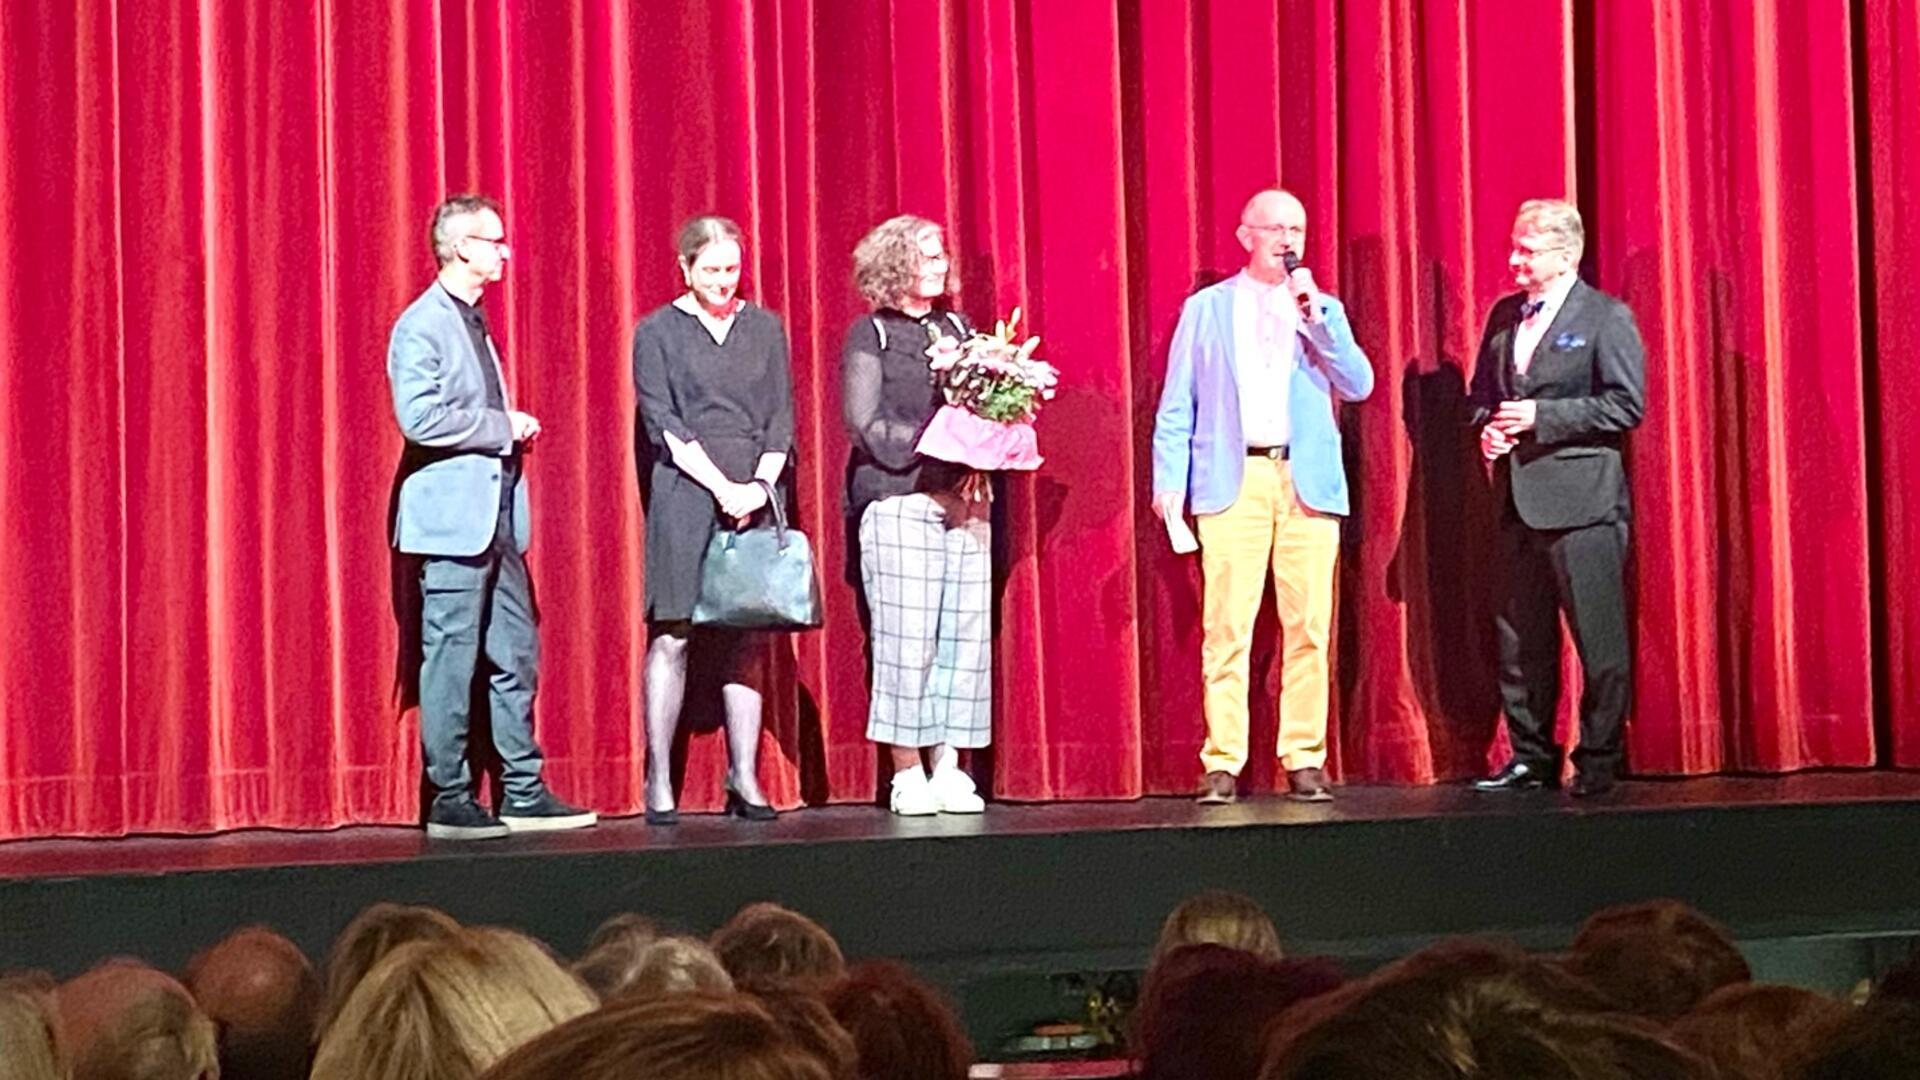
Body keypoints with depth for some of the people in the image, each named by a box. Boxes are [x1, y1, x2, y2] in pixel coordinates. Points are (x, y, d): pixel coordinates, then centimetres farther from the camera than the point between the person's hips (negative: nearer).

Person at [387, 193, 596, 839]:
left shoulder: (474, 322, 19)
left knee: (516, 656, 9)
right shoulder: (422, 325, -10)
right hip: (454, 518, -9)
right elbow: (419, 417, -21)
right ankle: (449, 802, 1)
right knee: (451, 660, -4)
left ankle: (523, 794, 14)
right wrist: (503, 426, -14)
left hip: (498, 515, 9)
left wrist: (511, 428, 8)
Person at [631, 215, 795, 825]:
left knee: (746, 637, 2)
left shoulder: (764, 328, 13)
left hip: (756, 494, 3)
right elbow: (664, 424, -4)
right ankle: (659, 783, -3)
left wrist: (760, 486, -5)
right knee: (672, 635, -5)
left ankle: (744, 780, 6)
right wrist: (724, 488, -11)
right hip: (684, 495, -3)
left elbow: (780, 417, 10)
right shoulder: (658, 333, 4)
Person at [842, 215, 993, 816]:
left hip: (963, 502, 5)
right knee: (906, 640, -7)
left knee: (966, 636, -1)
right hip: (898, 502, -5)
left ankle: (948, 767, 5)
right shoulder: (870, 336, 4)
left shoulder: (958, 329, 18)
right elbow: (869, 427, -4)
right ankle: (906, 775, -1)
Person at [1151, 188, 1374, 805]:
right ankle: (1222, 764, -4)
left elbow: (1358, 386, 3)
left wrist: (1317, 313, -4)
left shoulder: (1321, 310, 16)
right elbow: (1176, 405, 9)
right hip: (1234, 479, -2)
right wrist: (1169, 480, -2)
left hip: (1308, 481, 2)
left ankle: (1305, 760, 3)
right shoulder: (1206, 308, 12)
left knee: (1309, 627, -3)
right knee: (1226, 628, -8)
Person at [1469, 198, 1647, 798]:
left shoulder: (1606, 317, -4)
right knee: (1520, 639, 10)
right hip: (1518, 497, 7)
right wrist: (1487, 428, 1)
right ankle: (1531, 757, 18)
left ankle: (1599, 761, 4)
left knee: (1599, 639, -3)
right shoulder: (1504, 315, 15)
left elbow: (1627, 404, -11)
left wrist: (1540, 416, -15)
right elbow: (1481, 391, 23)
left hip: (1581, 499, -6)